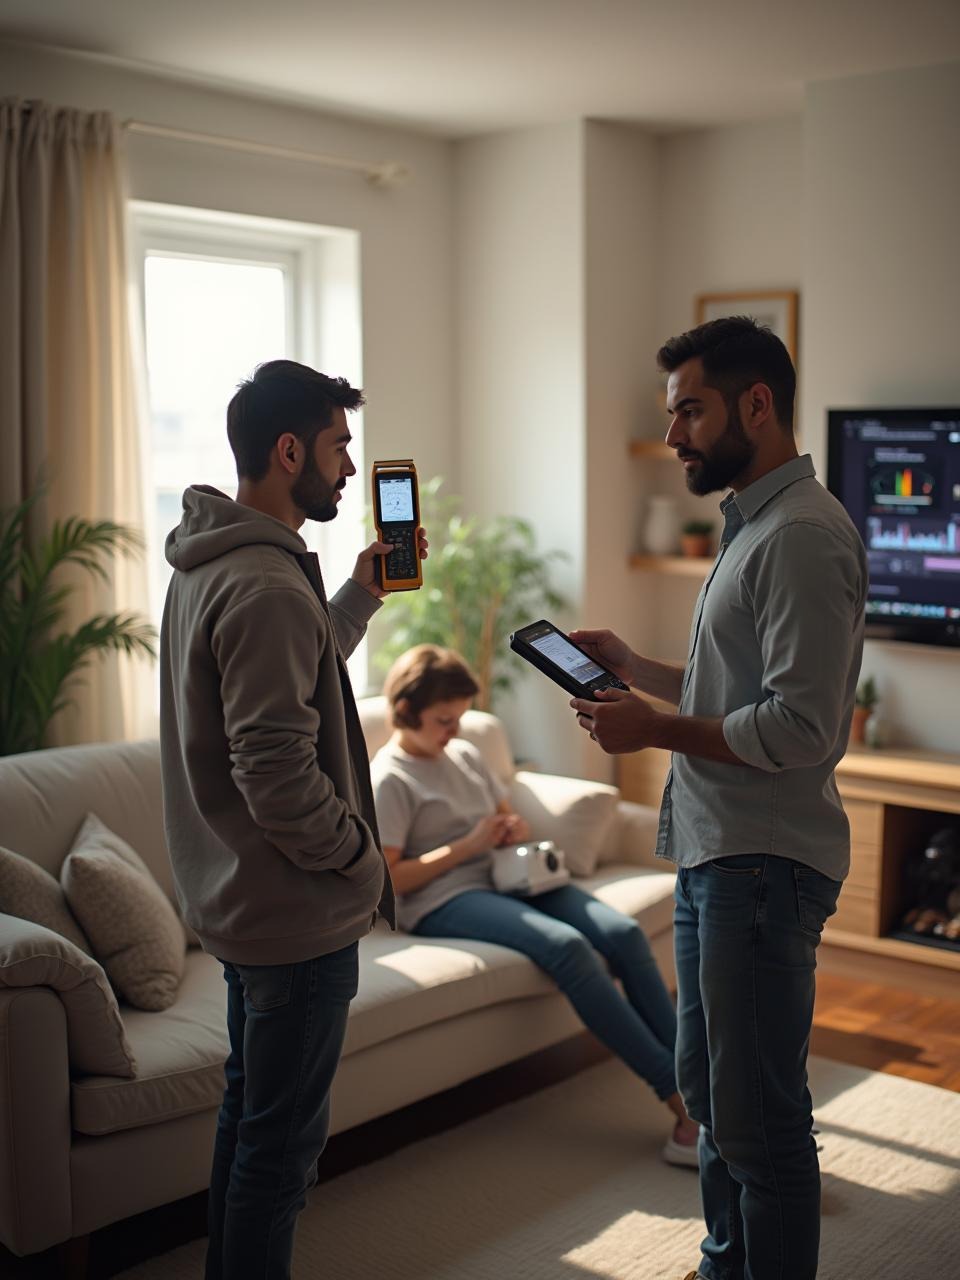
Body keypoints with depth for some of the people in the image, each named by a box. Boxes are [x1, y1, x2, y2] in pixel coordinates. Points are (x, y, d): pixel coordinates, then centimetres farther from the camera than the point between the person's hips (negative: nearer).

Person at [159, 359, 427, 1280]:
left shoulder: (208, 566, 8)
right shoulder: (267, 587, -25)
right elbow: (278, 775, -29)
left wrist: (360, 596, 17)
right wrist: (364, 858, -14)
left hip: (232, 897, 11)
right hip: (298, 916, -10)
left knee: (248, 1111, 23)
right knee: (283, 1136, 4)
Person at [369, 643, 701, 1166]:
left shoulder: (465, 755, 20)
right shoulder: (390, 778, -2)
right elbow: (385, 878, -12)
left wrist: (515, 830, 6)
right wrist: (466, 847, -13)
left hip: (504, 878, 8)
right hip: (446, 901, -7)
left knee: (623, 932, -19)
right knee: (566, 945, -33)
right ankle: (680, 1097, -30)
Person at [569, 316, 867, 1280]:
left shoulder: (804, 536, -17)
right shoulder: (751, 523, 16)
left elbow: (800, 729, -24)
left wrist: (655, 729, -18)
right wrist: (635, 669, 11)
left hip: (763, 865, -11)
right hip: (714, 851, 11)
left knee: (758, 1118, 0)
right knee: (707, 1091, 22)